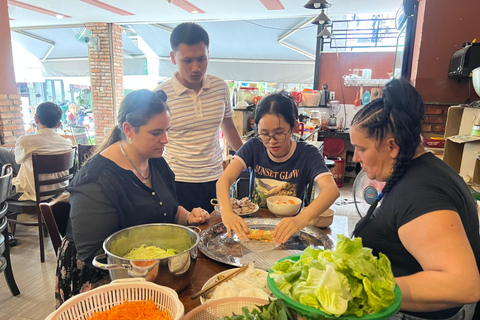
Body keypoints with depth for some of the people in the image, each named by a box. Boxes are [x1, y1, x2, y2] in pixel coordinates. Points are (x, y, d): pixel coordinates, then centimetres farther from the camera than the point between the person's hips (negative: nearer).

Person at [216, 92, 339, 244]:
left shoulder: (307, 154, -13)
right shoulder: (254, 147, -6)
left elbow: (331, 190, -28)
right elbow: (224, 179, -18)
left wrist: (301, 219, -48)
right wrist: (227, 212, -39)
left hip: (289, 227, -1)